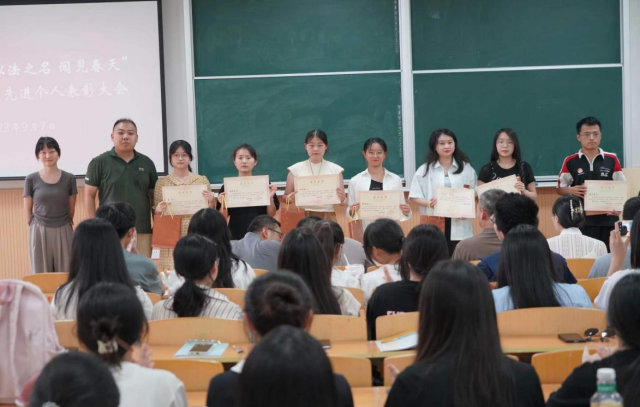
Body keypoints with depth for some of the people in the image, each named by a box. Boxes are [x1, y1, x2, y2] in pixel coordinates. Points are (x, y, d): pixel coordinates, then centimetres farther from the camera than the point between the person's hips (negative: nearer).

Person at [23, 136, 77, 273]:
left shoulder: (69, 178, 1)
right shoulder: (31, 179, -1)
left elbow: (71, 208, 8)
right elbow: (27, 210, 5)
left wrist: (61, 225, 9)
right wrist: (38, 226, 4)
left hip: (63, 232, 1)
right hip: (39, 233, -1)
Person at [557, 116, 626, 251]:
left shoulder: (612, 160, 4)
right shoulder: (570, 162, 3)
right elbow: (560, 188, 8)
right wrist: (572, 190, -14)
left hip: (607, 219, 1)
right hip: (582, 220, -1)